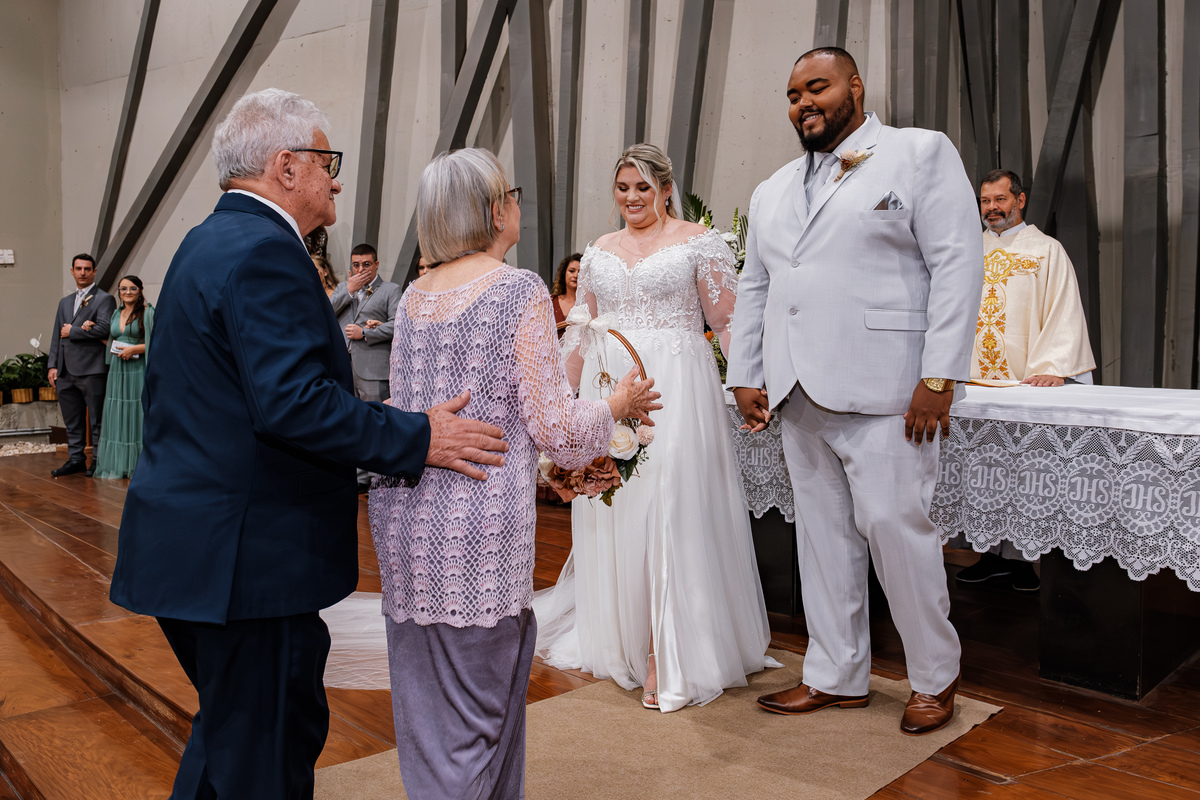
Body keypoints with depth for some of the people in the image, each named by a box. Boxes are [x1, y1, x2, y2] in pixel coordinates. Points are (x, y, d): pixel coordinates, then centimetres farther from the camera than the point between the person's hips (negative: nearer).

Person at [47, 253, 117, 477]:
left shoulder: (105, 299, -2)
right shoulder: (64, 302, 19)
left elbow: (104, 329, -17)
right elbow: (57, 336, 17)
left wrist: (73, 331, -7)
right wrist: (53, 365, 9)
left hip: (92, 371, -7)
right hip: (66, 372, 7)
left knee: (97, 419, 0)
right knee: (72, 421, 12)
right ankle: (76, 459, 20)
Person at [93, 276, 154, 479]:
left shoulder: (149, 313, -3)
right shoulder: (116, 315, 17)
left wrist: (134, 349, -15)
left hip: (138, 370, -6)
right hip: (116, 371, 6)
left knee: (137, 416, -4)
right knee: (116, 416, 6)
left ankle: (138, 465, 3)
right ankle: (116, 466, 11)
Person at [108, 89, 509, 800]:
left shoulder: (205, 243, 15)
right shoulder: (266, 251, -18)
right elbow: (293, 403, -27)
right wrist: (419, 439, -22)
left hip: (188, 545, 11)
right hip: (247, 556, -11)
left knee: (230, 729, 26)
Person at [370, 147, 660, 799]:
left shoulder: (414, 295, 11)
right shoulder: (519, 290, -9)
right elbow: (555, 427, -11)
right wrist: (618, 405, 9)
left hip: (401, 517, 7)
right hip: (477, 525, -7)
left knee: (423, 704, 17)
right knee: (474, 713, 7)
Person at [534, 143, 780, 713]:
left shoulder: (699, 243, 1)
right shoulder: (599, 250, 16)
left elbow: (728, 320, -5)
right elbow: (581, 327, 18)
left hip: (674, 390, -5)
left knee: (670, 511, -6)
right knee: (610, 511, 8)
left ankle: (670, 656, 4)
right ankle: (612, 638, 24)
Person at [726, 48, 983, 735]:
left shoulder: (921, 153, 3)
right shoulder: (772, 191, 20)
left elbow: (958, 264, -6)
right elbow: (754, 288, 21)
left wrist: (940, 377, -14)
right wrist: (746, 374, 11)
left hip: (881, 390, -5)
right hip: (799, 394, 6)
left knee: (896, 526, -6)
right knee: (823, 534, 9)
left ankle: (936, 678, 16)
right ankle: (837, 677, 22)